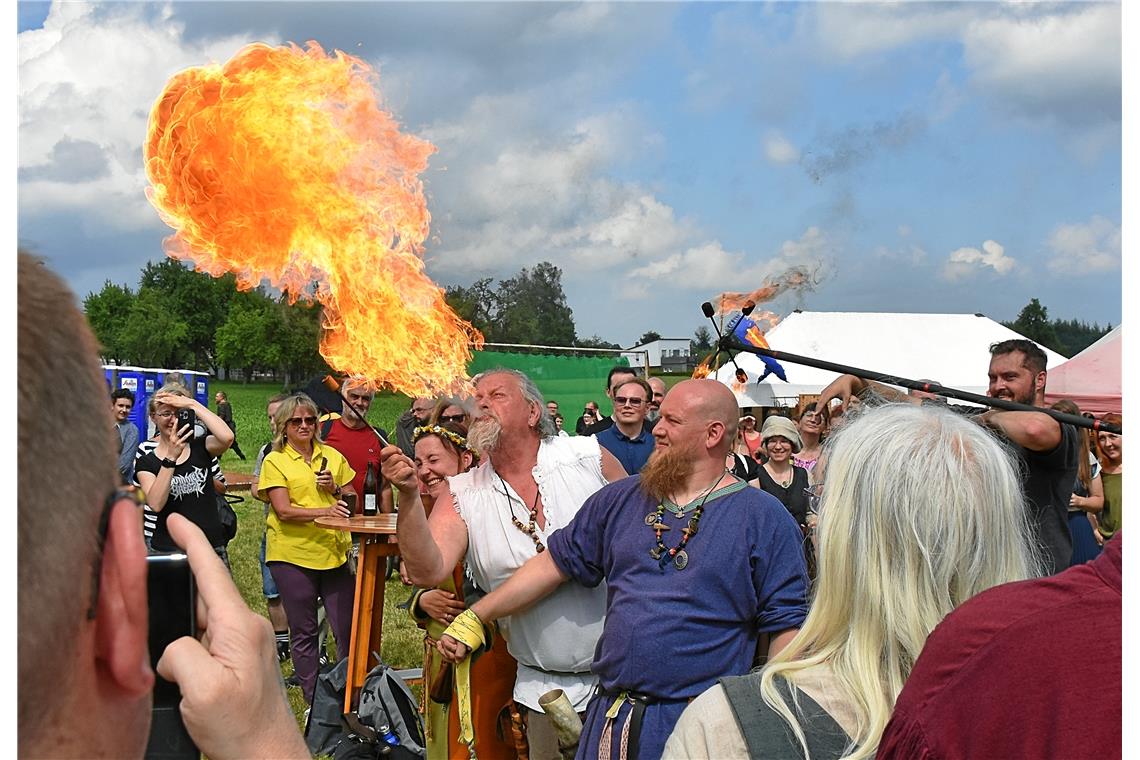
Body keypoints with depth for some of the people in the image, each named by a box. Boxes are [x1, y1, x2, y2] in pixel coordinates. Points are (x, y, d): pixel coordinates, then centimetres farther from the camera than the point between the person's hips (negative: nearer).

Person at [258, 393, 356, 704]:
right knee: (303, 632, 7)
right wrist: (325, 511, -24)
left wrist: (335, 489, -5)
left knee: (348, 629, 2)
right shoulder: (274, 461, -1)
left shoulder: (332, 456, 11)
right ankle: (314, 701, 18)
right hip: (292, 555, -3)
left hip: (335, 552, 3)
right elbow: (284, 510, -12)